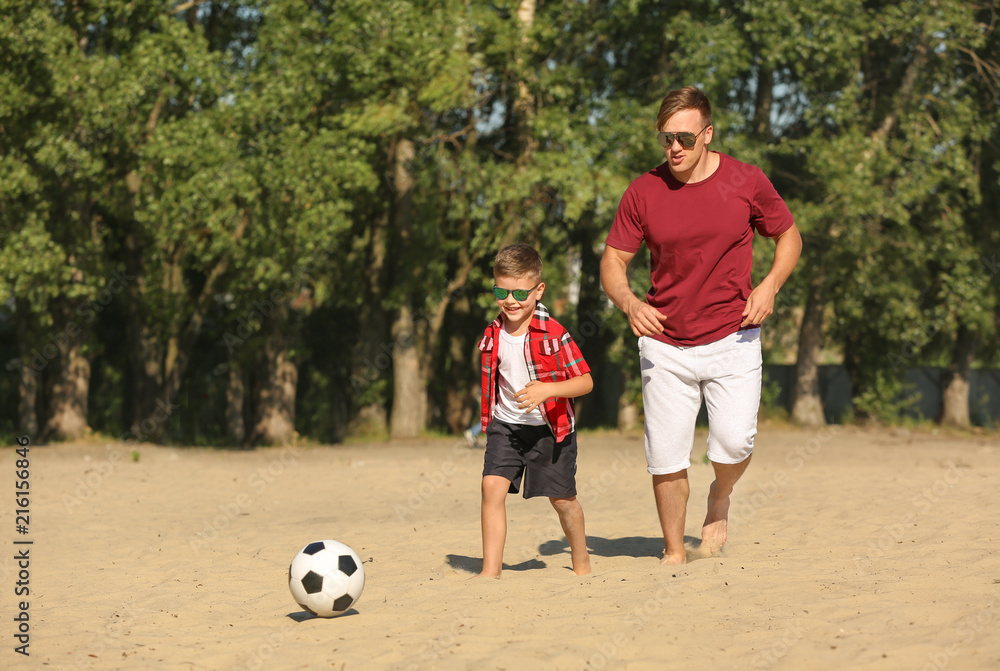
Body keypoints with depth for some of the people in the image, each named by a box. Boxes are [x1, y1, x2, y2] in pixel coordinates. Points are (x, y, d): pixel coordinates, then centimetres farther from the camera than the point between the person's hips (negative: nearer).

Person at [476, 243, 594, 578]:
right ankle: (490, 571, -13)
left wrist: (547, 390, -30)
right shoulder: (493, 335, -1)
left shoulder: (553, 334, -17)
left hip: (549, 427, -3)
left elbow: (585, 381, -17)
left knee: (562, 498, 10)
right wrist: (490, 416, 13)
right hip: (505, 425, 3)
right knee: (492, 486, -15)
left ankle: (581, 561, 36)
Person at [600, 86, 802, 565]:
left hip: (732, 339, -1)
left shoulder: (746, 182, -4)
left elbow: (789, 237, 9)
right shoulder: (643, 192, -3)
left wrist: (770, 285, -9)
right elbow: (613, 260, 3)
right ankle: (674, 552, 18)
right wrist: (629, 303, -19)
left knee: (733, 443, -16)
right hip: (664, 345, 1)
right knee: (666, 457, 0)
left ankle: (720, 499, 18)